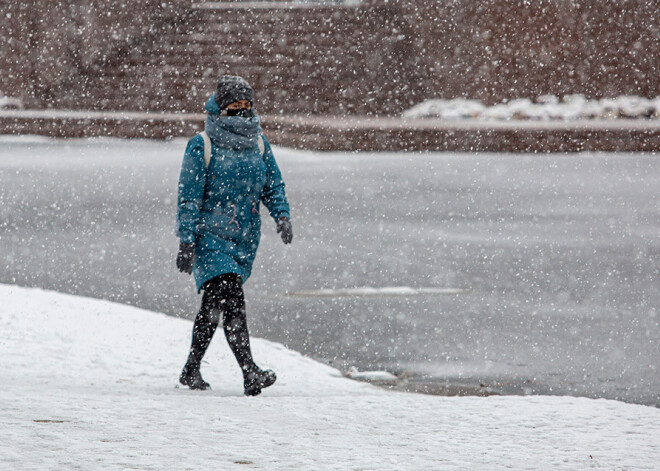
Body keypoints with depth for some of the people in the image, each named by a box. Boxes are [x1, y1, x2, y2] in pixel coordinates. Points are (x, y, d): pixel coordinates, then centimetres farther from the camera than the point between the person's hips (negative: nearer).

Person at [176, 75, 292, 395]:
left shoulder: (258, 143, 9)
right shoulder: (202, 146, -7)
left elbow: (273, 185, 14)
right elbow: (189, 196, -7)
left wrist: (281, 214, -6)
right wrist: (187, 241, -12)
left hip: (245, 237, 5)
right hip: (211, 234, -5)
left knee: (214, 304, 13)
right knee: (231, 299, -17)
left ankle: (191, 369, 26)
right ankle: (250, 374, -26)